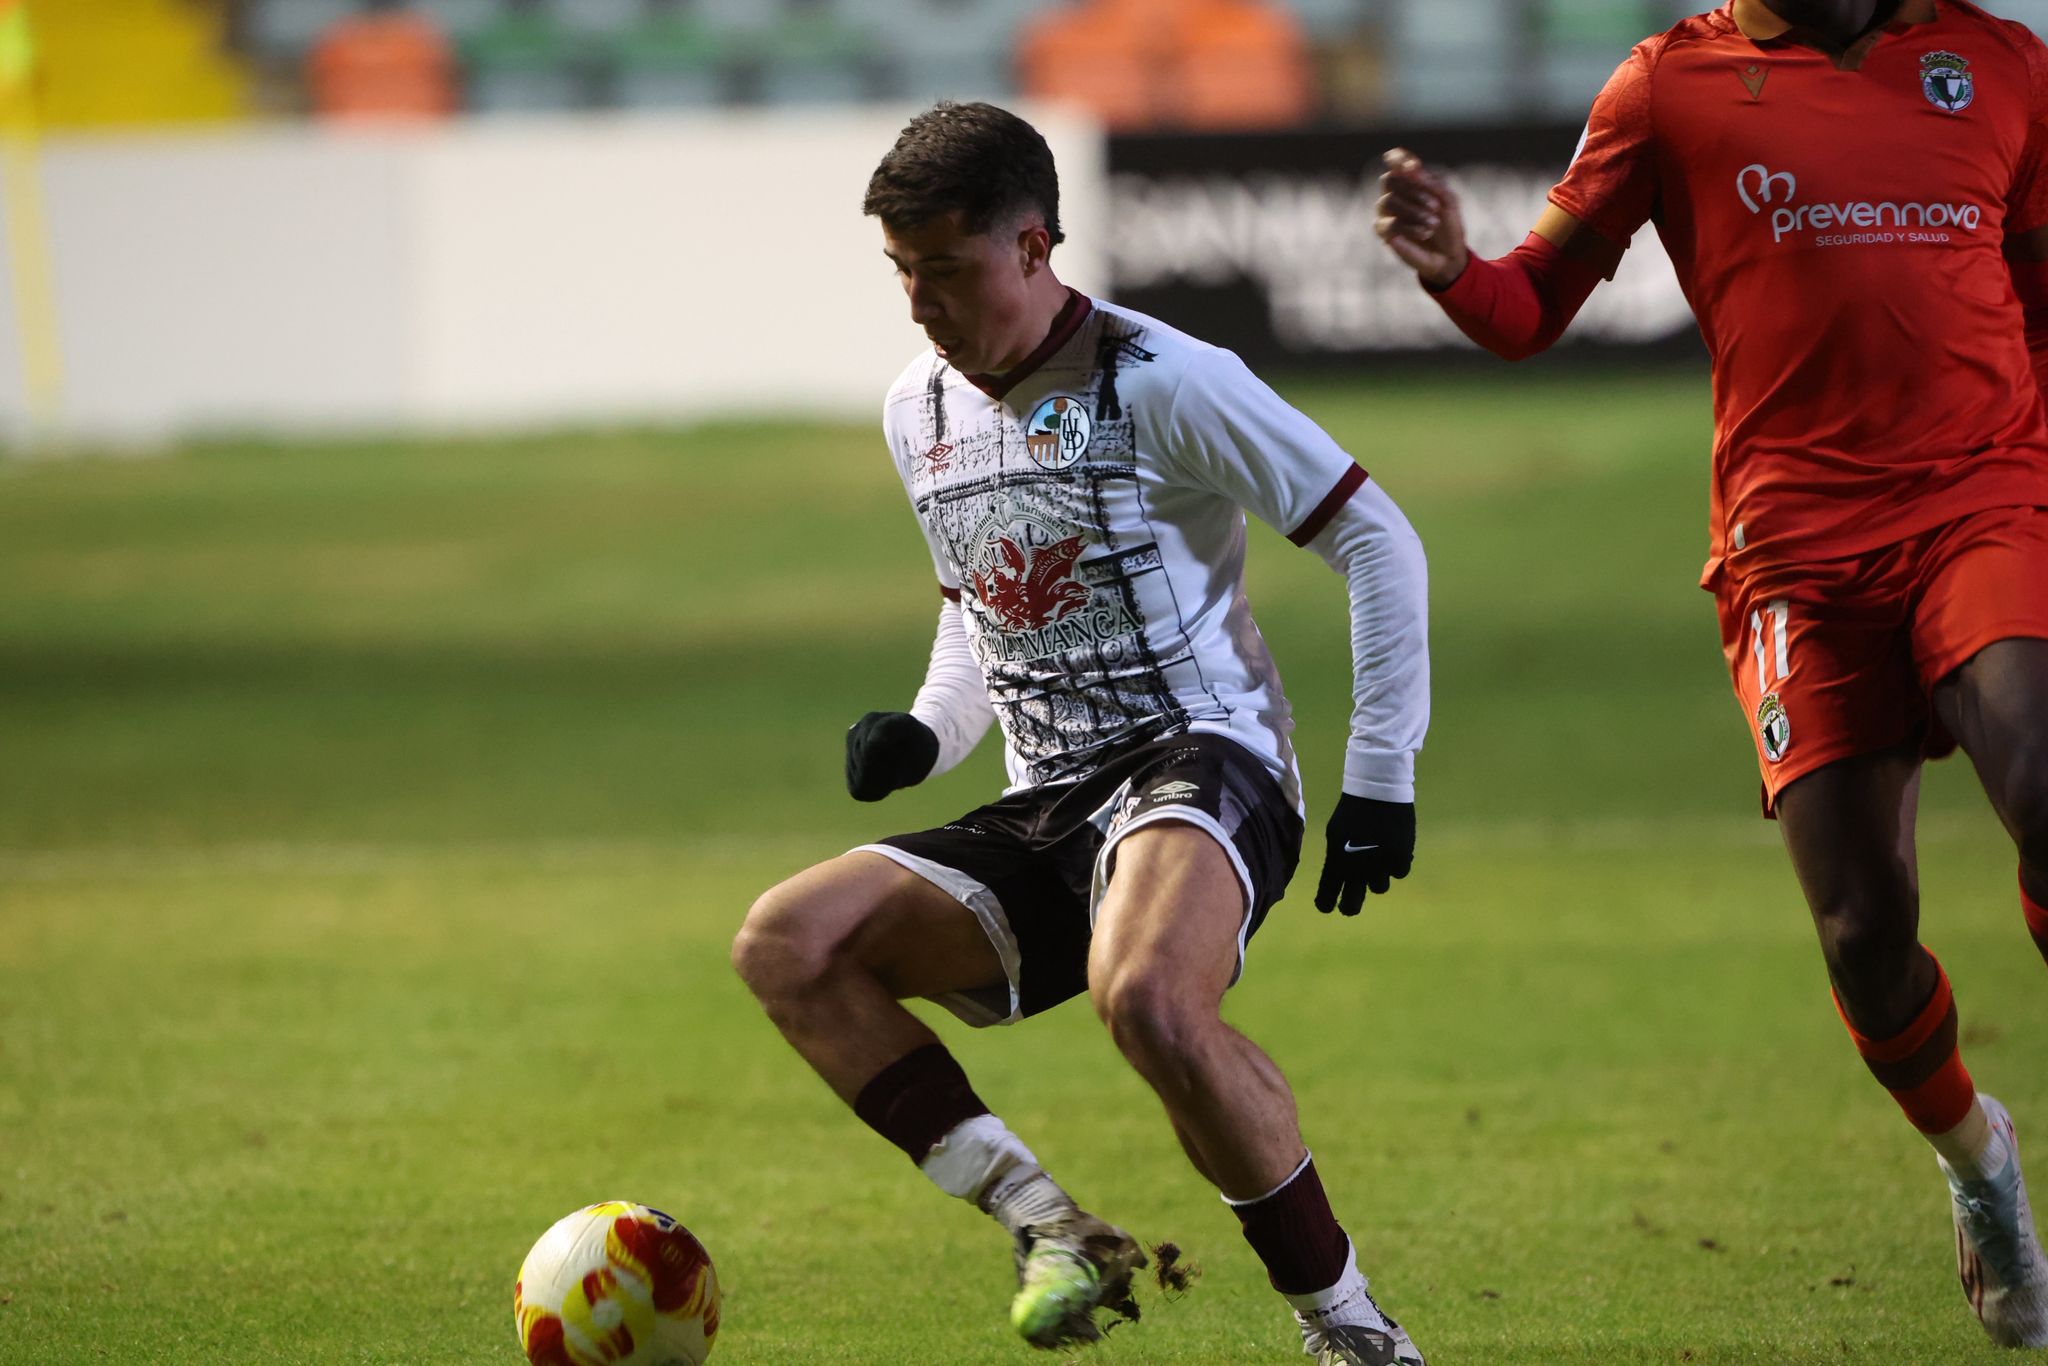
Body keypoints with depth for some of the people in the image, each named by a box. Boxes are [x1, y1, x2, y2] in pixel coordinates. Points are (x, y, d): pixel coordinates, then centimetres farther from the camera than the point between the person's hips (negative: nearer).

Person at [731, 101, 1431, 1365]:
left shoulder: (1159, 383, -8)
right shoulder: (920, 412, 13)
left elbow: (1378, 542, -5)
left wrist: (1383, 776, -8)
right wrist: (928, 731, 7)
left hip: (1202, 761, -7)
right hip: (1045, 812, 7)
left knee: (1145, 994, -39)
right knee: (787, 943, -15)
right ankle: (1046, 1225, -17)